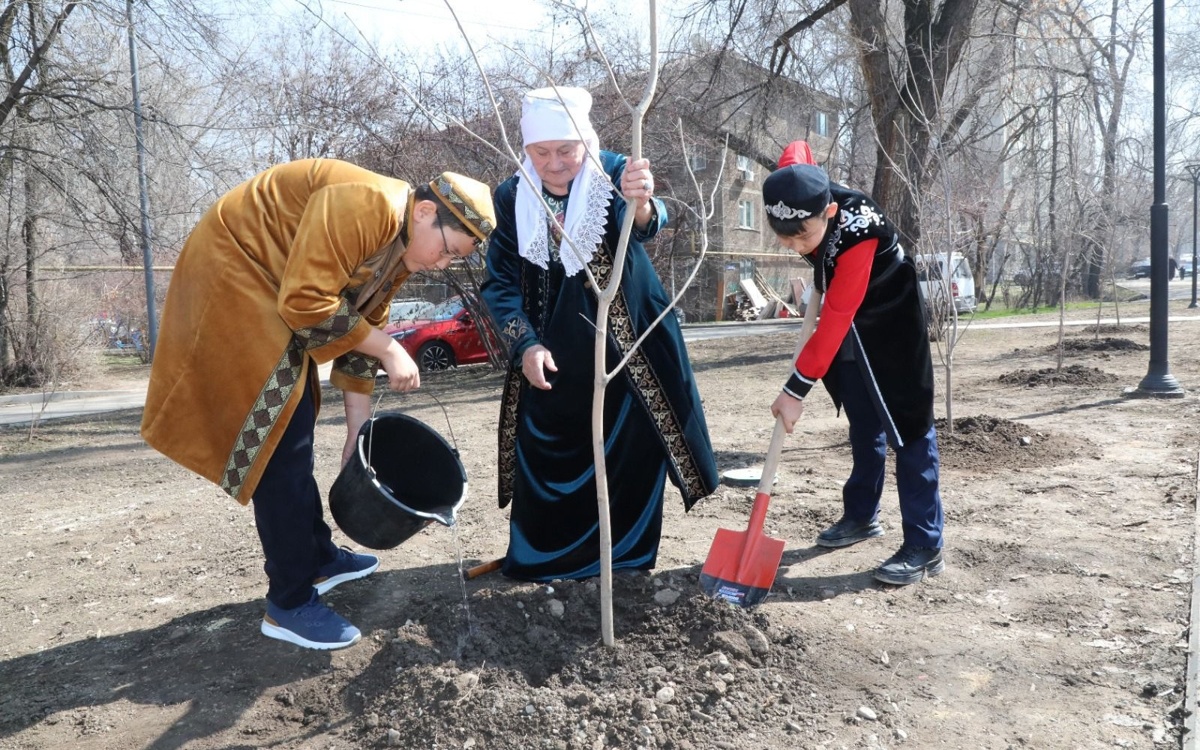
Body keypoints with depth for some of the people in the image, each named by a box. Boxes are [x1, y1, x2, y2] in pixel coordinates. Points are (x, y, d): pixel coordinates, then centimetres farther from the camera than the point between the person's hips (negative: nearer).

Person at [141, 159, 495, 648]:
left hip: (274, 297, 10)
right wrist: (390, 350, -21)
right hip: (232, 279, -10)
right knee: (279, 447, -9)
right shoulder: (364, 206, -26)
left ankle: (318, 558, 30)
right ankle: (289, 603, 0)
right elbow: (308, 302, -29)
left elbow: (360, 325, 8)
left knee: (292, 439, 16)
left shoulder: (402, 248, 4)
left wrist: (357, 434, 8)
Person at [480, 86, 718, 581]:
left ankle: (625, 552, 22)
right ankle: (539, 554, 23)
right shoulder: (511, 197, -5)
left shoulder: (615, 175, -13)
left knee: (629, 448, 3)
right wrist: (526, 344, -15)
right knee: (543, 455, 5)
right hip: (549, 354, 2)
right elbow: (499, 283, -2)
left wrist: (642, 205, -59)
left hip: (625, 346, -2)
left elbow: (643, 225, -34)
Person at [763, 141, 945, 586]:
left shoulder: (856, 236, -38)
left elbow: (833, 324, -35)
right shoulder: (794, 194, -21)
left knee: (906, 425, -7)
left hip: (891, 320, -7)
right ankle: (862, 516, 29)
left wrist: (796, 390, -31)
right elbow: (798, 148, 4)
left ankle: (925, 547, -2)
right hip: (853, 323, 7)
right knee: (864, 422, 16)